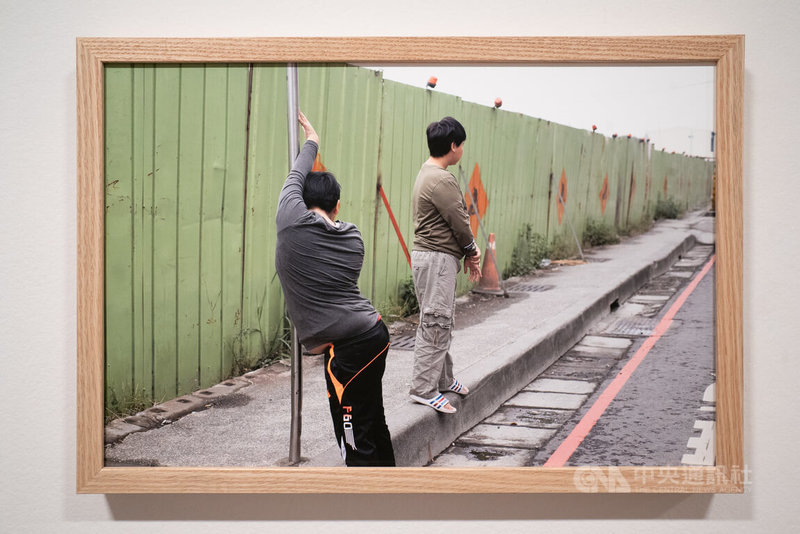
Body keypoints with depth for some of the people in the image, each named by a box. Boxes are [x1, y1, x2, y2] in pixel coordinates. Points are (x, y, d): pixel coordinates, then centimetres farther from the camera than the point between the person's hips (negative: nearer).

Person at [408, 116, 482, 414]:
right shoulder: (441, 180, -20)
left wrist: (469, 251, 9)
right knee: (435, 323, -7)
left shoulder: (429, 173, 15)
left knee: (442, 322, 18)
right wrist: (471, 250, 2)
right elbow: (459, 222, -15)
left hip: (436, 257, 11)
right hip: (436, 258, -11)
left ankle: (443, 379, 29)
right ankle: (424, 389, -4)